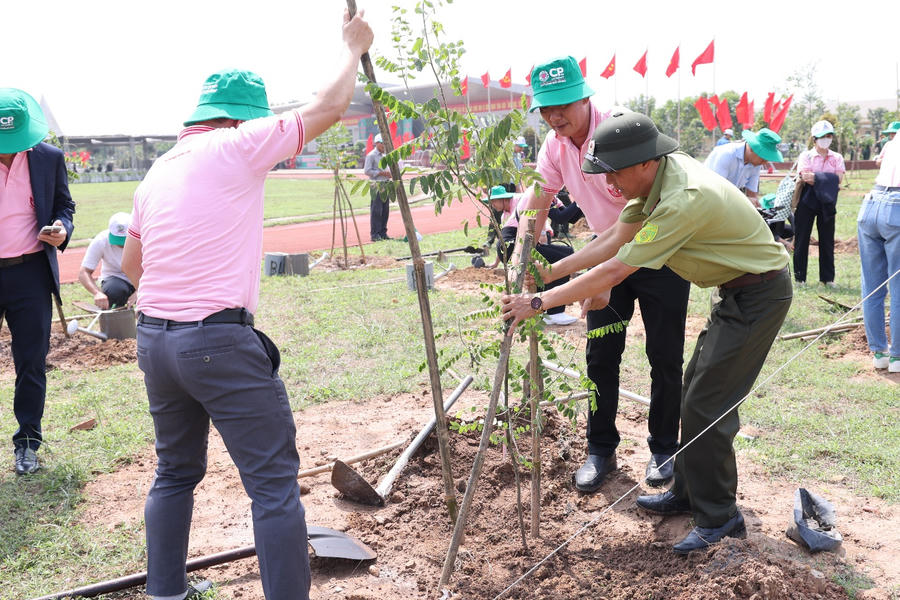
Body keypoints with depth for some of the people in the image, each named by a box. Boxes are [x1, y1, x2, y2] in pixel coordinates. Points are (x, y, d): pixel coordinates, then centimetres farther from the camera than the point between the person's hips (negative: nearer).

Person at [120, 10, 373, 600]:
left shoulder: (157, 172, 16)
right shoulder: (236, 147, -7)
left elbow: (131, 264, 24)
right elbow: (327, 109, -2)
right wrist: (354, 47, 13)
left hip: (153, 338, 9)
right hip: (220, 342, -8)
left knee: (175, 472, 23)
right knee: (275, 484, -2)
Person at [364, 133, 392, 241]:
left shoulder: (384, 155, 18)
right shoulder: (371, 156, -6)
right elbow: (367, 171, -13)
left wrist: (389, 173, 6)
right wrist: (381, 173, -17)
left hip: (386, 185, 8)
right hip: (376, 186, -8)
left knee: (385, 211, 7)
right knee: (376, 211, -8)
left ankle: (383, 233, 13)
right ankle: (374, 235, -5)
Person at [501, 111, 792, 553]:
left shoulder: (684, 199, -32)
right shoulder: (657, 174, -3)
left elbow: (615, 270, -32)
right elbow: (617, 241, 6)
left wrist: (539, 302, -27)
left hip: (759, 293, -10)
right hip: (736, 290, 10)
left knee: (706, 405, -8)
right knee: (694, 393, 14)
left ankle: (718, 517, 6)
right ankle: (687, 493, 27)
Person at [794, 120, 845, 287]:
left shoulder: (837, 158, 11)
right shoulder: (806, 156, 4)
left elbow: (839, 178, -5)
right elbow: (805, 177, -11)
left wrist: (815, 177, -13)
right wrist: (828, 181, -11)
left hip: (827, 203, 2)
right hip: (807, 200, -2)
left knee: (827, 240, 4)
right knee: (802, 239, 0)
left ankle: (828, 278, 12)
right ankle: (800, 278, 8)